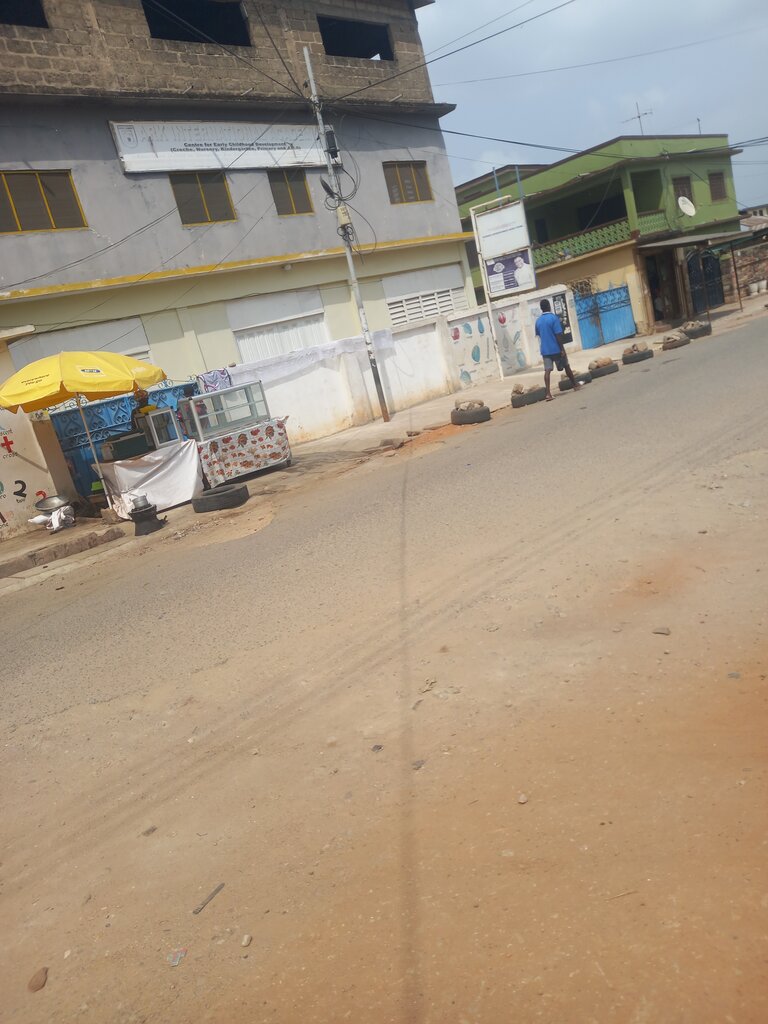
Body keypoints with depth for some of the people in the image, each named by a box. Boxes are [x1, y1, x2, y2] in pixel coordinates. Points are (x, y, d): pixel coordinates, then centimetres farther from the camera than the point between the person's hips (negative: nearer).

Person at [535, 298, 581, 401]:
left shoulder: (538, 321, 6)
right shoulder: (553, 318, -11)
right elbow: (558, 335, -14)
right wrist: (562, 349, -13)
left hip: (545, 350, 4)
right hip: (556, 349, -4)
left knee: (547, 370, -4)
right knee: (566, 366, 14)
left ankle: (548, 393, -16)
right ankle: (575, 385, 28)